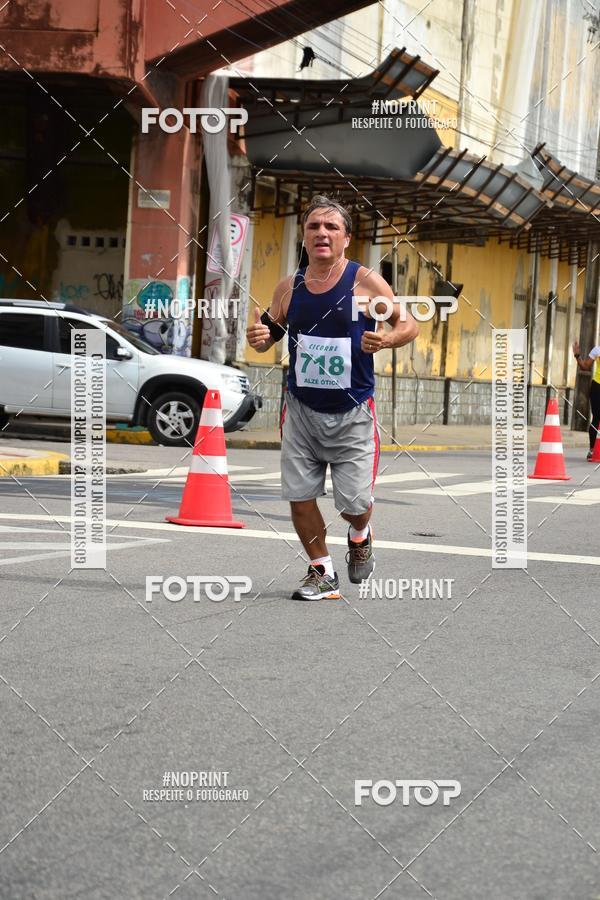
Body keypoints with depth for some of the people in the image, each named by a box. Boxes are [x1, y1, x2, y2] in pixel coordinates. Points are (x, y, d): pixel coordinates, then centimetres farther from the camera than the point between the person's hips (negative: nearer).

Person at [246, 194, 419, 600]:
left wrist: (388, 338, -24)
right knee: (300, 496, 0)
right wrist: (258, 338, -10)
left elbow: (410, 325, -2)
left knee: (354, 502, -2)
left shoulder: (365, 282, -9)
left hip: (353, 413, -3)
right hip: (302, 410, 3)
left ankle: (360, 536, 34)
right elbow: (270, 333, 14)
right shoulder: (290, 287, 2)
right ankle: (323, 571, 20)